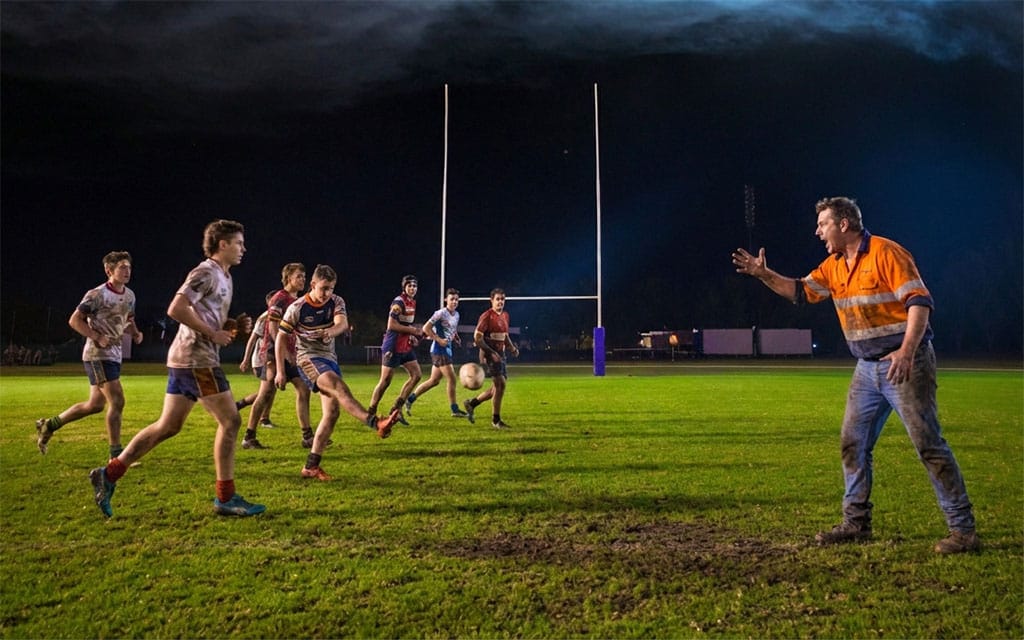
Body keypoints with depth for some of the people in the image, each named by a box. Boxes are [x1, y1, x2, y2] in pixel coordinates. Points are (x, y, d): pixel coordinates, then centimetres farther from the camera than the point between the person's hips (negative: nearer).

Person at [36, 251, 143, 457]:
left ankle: (49, 425, 33)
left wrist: (135, 333, 0)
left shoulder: (130, 295, 9)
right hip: (97, 355, -8)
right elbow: (74, 320, -10)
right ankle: (116, 455, -7)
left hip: (114, 355, 9)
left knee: (95, 404, 15)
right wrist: (98, 337, -21)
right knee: (117, 401, -14)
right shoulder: (96, 295, -13)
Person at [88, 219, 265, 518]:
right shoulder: (206, 273, -10)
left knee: (168, 426, 12)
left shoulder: (223, 277, 20)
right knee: (230, 420, -7)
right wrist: (213, 333, -16)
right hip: (197, 359, -10)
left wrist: (235, 325, 10)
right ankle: (225, 498, -1)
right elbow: (176, 310, -20)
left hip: (185, 359, 10)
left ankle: (109, 474, 17)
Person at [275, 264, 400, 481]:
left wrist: (331, 331, -43)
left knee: (332, 412, -1)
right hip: (308, 359, -6)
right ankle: (376, 423, -51)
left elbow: (343, 323, -20)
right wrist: (281, 371, -4)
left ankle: (311, 466, 6)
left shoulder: (336, 302, 0)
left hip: (329, 358, 6)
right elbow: (281, 339, -2)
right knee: (338, 385, -33)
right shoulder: (297, 308, -9)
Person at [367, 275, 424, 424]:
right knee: (385, 381, -3)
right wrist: (413, 330, -17)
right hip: (393, 347, -9)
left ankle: (397, 408, 10)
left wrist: (413, 335, 7)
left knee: (417, 374, 4)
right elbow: (391, 325, -22)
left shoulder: (412, 303, 13)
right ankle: (370, 413, 9)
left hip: (406, 346, 9)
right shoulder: (399, 302, -15)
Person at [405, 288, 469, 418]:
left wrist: (456, 338, 9)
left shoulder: (456, 315, 12)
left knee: (434, 380, 12)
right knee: (451, 378, -9)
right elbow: (426, 328, -14)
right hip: (439, 350, -9)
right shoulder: (441, 313, -13)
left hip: (448, 349, 9)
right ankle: (455, 410, -1)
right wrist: (439, 340, -18)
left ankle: (409, 399, 23)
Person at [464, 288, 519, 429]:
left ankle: (471, 403, 26)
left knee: (499, 386, 9)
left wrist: (512, 348, 8)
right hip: (489, 354, -8)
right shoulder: (486, 316, -12)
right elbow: (477, 337, -15)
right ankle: (495, 420, 2)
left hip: (500, 354, 9)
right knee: (500, 384, -11)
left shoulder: (505, 315, 13)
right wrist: (492, 353, -21)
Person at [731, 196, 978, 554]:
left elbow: (920, 301, -18)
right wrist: (762, 274, 2)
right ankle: (856, 523, 20)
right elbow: (800, 292, 16)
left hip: (905, 363, -8)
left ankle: (963, 530, 4)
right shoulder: (834, 266, 10)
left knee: (929, 445, -6)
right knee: (853, 444, 9)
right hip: (867, 369, 8)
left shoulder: (886, 253, -13)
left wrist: (906, 352, -29)